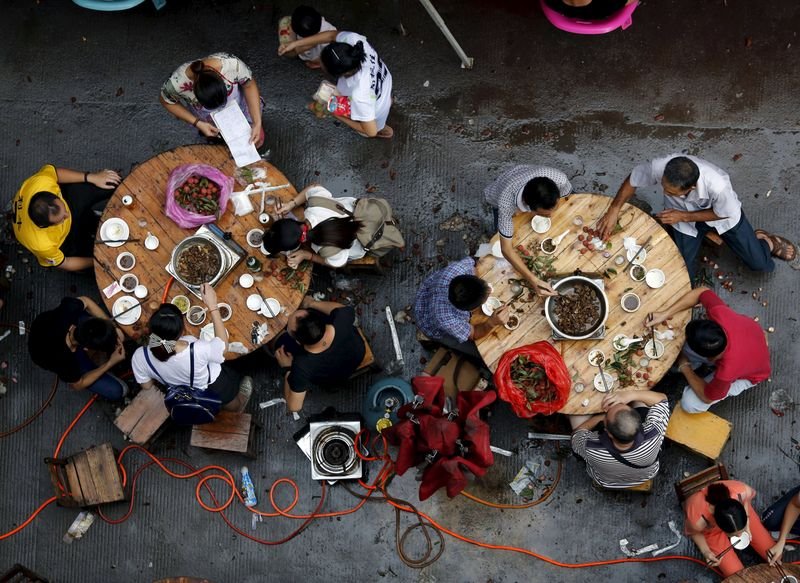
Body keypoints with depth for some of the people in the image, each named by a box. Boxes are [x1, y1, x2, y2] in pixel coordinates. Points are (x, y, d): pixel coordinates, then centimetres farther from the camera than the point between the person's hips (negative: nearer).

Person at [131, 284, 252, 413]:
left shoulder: (140, 357, -36)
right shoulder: (199, 350, -46)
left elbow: (147, 386, -13)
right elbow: (223, 344, -21)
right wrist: (212, 305, -23)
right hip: (216, 389, -2)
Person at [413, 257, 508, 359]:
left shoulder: (458, 268, -41)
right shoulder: (448, 322, -48)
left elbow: (470, 262, -13)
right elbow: (474, 334, -26)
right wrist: (492, 323, -48)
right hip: (435, 329, -5)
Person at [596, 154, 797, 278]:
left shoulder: (718, 185, -45)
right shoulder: (660, 167, -39)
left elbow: (724, 214, -22)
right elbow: (633, 179, -17)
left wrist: (683, 216, -28)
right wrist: (613, 210, -27)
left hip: (721, 213, -1)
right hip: (683, 216, 1)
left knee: (760, 264, 3)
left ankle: (766, 240, 35)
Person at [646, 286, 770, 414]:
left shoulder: (727, 372, -46)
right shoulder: (720, 314, -39)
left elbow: (707, 397, -25)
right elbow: (701, 292, -19)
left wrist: (685, 367, -12)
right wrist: (665, 314, -27)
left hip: (747, 375, -4)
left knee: (690, 403, -13)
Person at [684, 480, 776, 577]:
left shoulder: (743, 491, -41)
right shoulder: (698, 520, -45)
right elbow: (693, 532, -16)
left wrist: (747, 524, -16)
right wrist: (706, 552, -28)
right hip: (711, 529, -2)